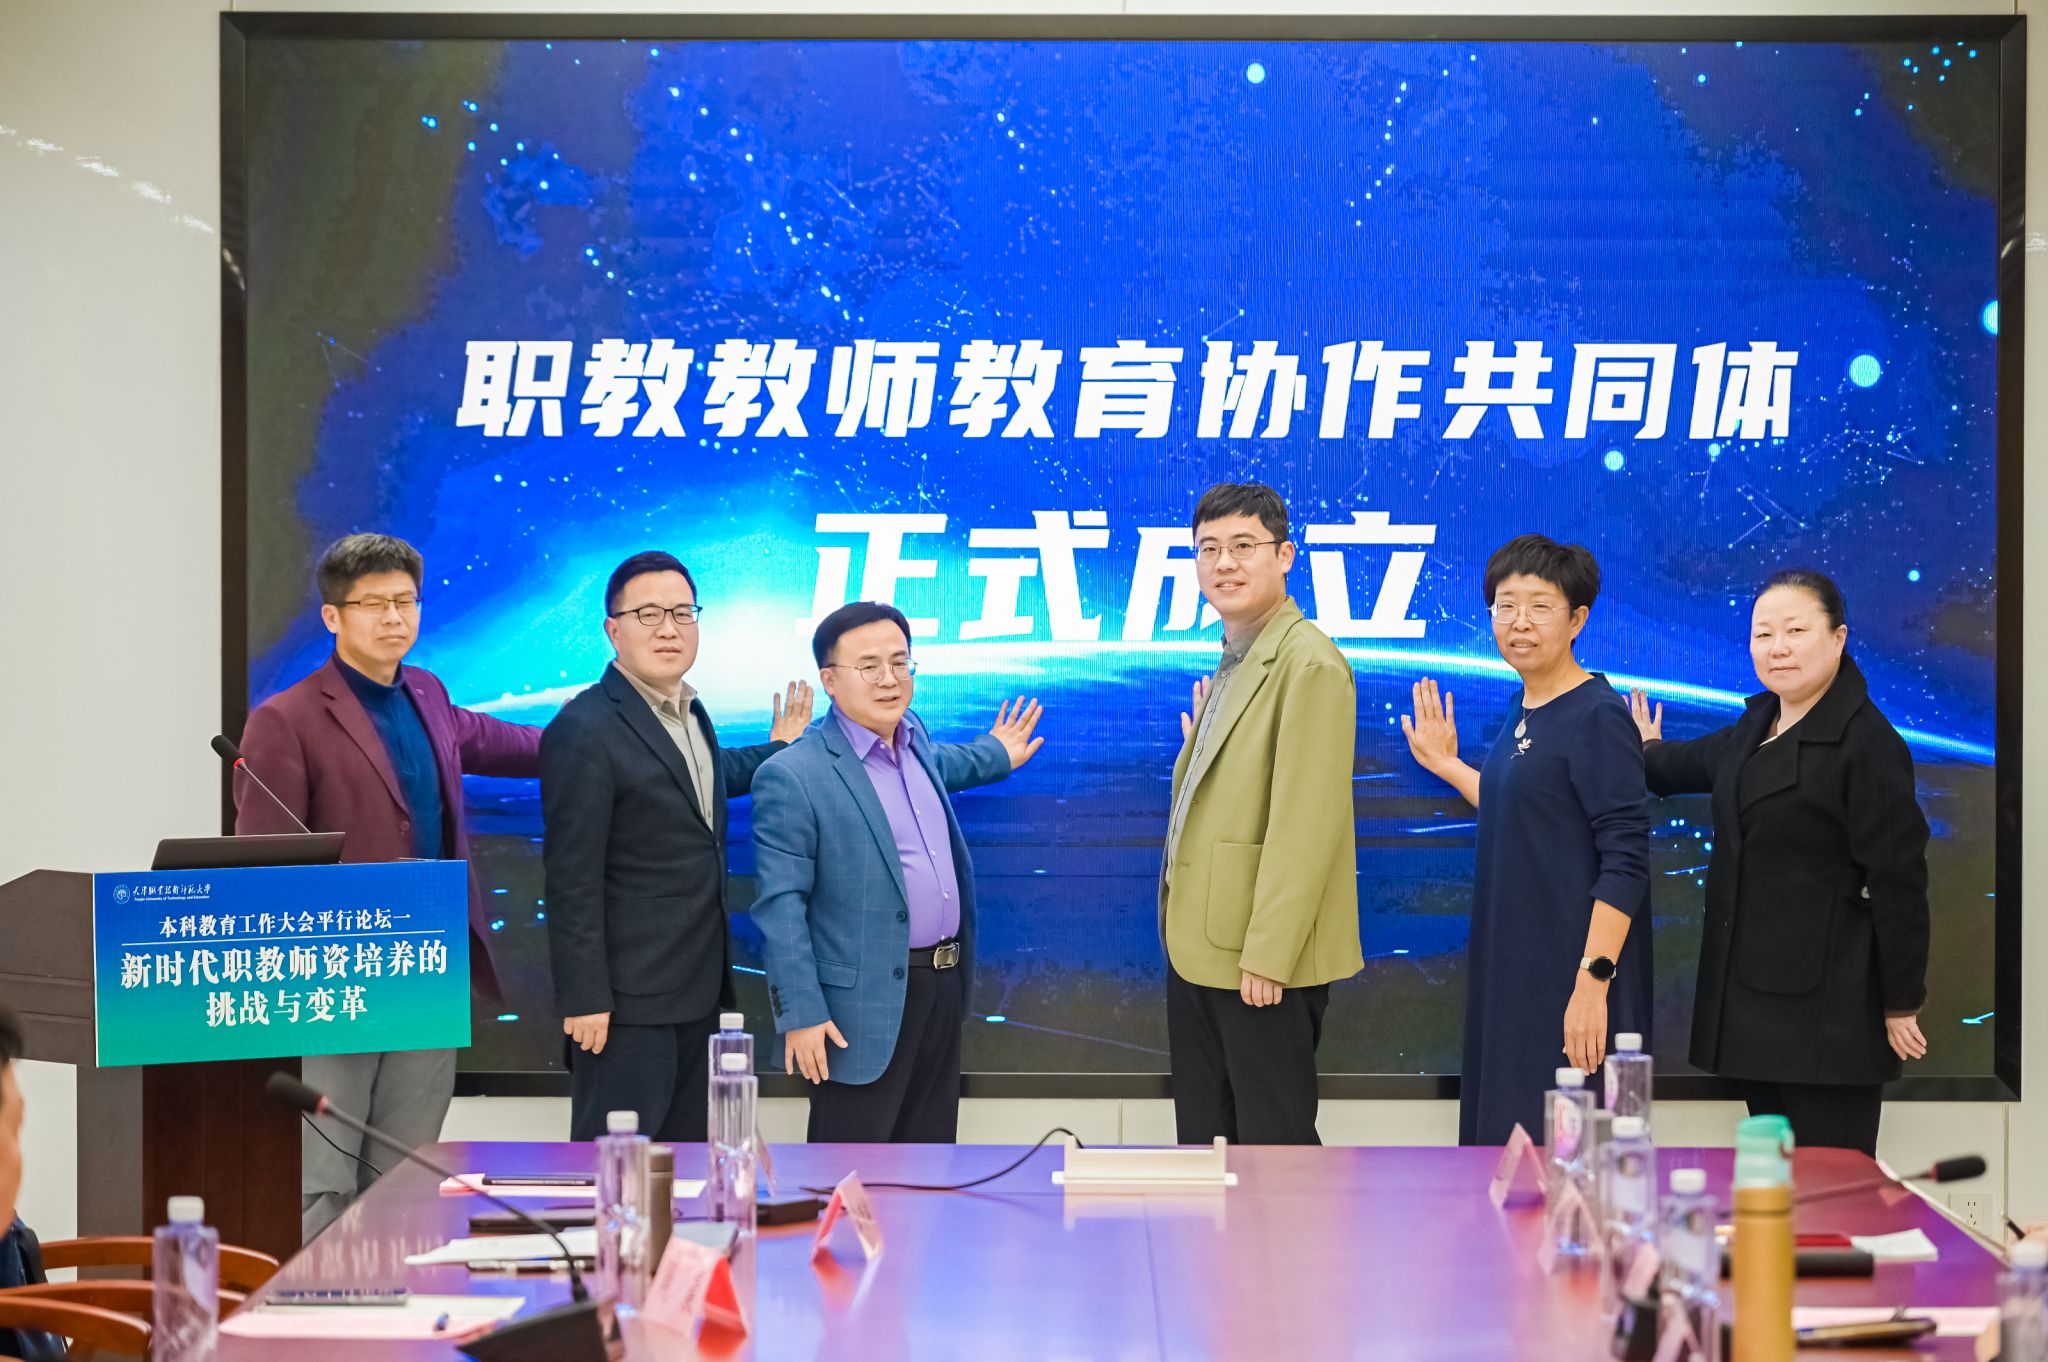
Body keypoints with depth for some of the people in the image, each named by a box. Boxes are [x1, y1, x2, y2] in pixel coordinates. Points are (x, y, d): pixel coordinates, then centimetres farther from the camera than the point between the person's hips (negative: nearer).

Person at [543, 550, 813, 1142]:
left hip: (698, 989, 9)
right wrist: (584, 1000, -20)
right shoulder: (585, 730, -17)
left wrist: (776, 752, 32)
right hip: (629, 1000, -9)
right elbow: (572, 879, -19)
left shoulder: (689, 712, 10)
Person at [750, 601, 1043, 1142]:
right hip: (865, 1006, -8)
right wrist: (800, 1015, -19)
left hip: (943, 987, 8)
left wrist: (995, 755, 48)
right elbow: (780, 907, -16)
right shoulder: (792, 776, -15)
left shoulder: (912, 740, 10)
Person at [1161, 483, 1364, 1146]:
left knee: (1272, 1141, -3)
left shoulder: (1309, 664, -15)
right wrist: (1196, 747, 5)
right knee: (1203, 1137, 14)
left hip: (1264, 965, -9)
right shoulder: (1232, 666, 16)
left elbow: (1304, 823, -20)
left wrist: (1265, 955, -21)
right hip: (1198, 949, 10)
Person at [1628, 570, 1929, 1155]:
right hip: (1754, 990, 9)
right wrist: (1645, 754, 55)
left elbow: (1898, 881, -15)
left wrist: (1902, 1002, -14)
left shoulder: (1868, 743, -13)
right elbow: (1704, 761, 37)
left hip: (1826, 1005, -9)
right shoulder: (1758, 723, 13)